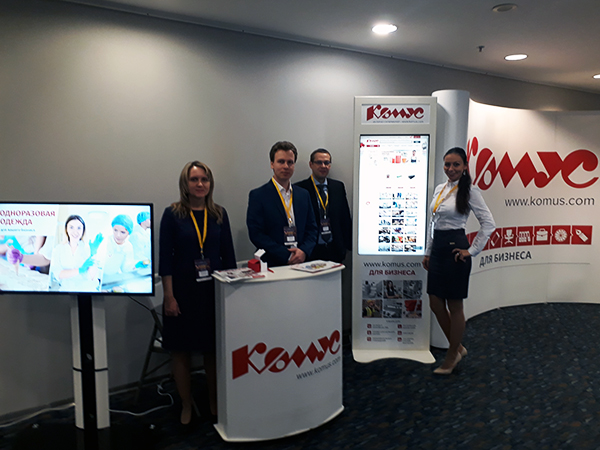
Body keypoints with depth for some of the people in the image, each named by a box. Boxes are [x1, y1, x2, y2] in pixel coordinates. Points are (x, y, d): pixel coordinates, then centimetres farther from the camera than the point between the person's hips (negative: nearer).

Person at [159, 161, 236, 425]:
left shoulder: (219, 215, 4)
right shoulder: (172, 214, -4)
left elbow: (228, 256, 6)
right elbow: (165, 258, -6)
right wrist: (169, 296, -10)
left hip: (214, 291, 2)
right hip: (183, 291, -2)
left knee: (214, 351, 11)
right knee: (182, 351, 9)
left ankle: (215, 404, 30)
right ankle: (186, 407, 28)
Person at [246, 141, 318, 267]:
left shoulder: (304, 195, 14)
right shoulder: (257, 195, 0)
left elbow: (311, 229, 16)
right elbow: (256, 234, -6)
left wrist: (304, 251, -4)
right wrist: (287, 256, -10)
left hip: (301, 263, 4)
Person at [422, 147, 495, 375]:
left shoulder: (470, 191, -9)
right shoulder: (439, 189, 11)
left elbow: (488, 223, -11)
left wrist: (471, 251, -11)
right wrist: (428, 252, 16)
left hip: (454, 249, -7)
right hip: (437, 249, 8)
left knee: (454, 306, 5)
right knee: (435, 304, 11)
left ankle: (452, 356, 21)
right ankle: (458, 347, 30)